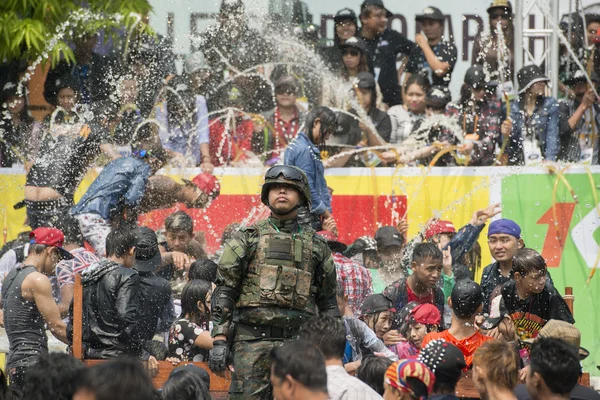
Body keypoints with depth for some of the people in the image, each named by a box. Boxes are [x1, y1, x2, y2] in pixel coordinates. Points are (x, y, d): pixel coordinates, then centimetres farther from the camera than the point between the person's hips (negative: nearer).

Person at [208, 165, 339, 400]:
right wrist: (219, 341, -6)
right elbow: (224, 291, 4)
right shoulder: (247, 238, 9)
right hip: (253, 340, -2)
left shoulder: (316, 246, 16)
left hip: (299, 345, 2)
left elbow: (328, 302, 19)